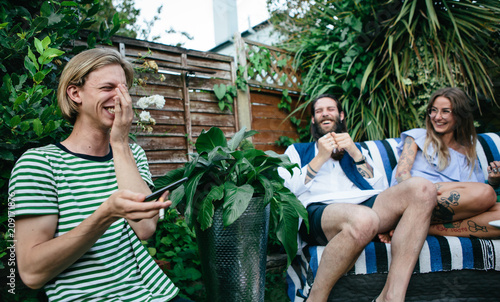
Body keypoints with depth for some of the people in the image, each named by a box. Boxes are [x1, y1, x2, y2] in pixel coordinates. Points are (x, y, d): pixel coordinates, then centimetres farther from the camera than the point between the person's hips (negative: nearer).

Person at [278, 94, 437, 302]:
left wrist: (355, 155, 7)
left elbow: (382, 188, 18)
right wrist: (321, 158, 3)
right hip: (318, 209, -4)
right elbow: (285, 190, 8)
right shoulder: (297, 151, 27)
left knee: (422, 188, -24)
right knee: (362, 219, -40)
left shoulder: (356, 149, 33)